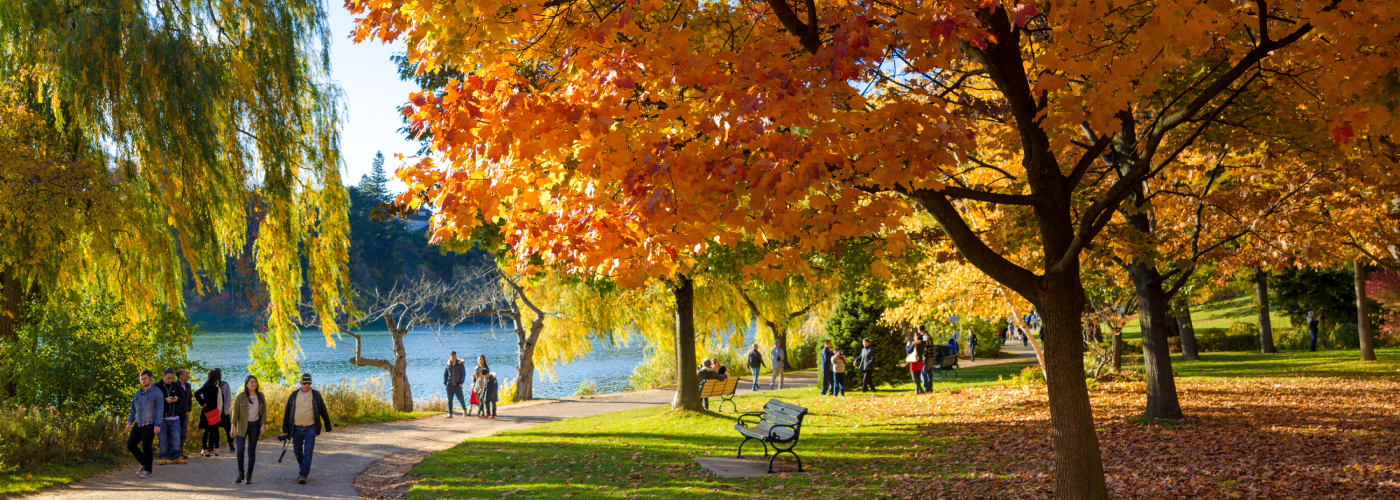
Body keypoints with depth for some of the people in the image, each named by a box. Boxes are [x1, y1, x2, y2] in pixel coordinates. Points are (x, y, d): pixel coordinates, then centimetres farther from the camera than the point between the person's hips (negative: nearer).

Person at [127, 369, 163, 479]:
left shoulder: (157, 392, -8)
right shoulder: (137, 393, 11)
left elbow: (160, 409, -13)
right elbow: (133, 409, 15)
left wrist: (158, 425, -21)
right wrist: (129, 422, 5)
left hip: (150, 425, -6)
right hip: (138, 424, 6)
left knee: (146, 447, -4)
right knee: (130, 445, 2)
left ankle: (147, 470, 9)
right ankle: (144, 464, 19)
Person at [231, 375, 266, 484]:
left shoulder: (260, 396, 3)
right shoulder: (241, 397, -6)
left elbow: (264, 411, 4)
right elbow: (235, 412, -5)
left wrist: (263, 425, -4)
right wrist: (234, 427, -10)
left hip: (255, 425, 2)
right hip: (242, 426, -2)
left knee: (251, 451, 2)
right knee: (240, 449, -12)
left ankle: (248, 476, 8)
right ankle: (240, 474, 6)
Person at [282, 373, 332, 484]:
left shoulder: (316, 395, -4)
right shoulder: (294, 395, 1)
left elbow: (323, 411, 2)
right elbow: (287, 413, 5)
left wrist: (328, 426, 5)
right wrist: (285, 429, 3)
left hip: (310, 428, -3)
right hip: (297, 428, 3)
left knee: (308, 453, -11)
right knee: (297, 451, 13)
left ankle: (303, 475, -12)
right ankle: (304, 467, 38)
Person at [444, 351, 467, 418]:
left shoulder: (460, 364, -5)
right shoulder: (448, 364, 4)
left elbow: (463, 373, -4)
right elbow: (445, 374, 11)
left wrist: (461, 382, -11)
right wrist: (445, 383, 2)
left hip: (457, 385, -3)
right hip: (450, 384, 3)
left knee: (460, 398, -4)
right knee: (449, 399, 0)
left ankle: (465, 409, 21)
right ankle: (450, 413, 5)